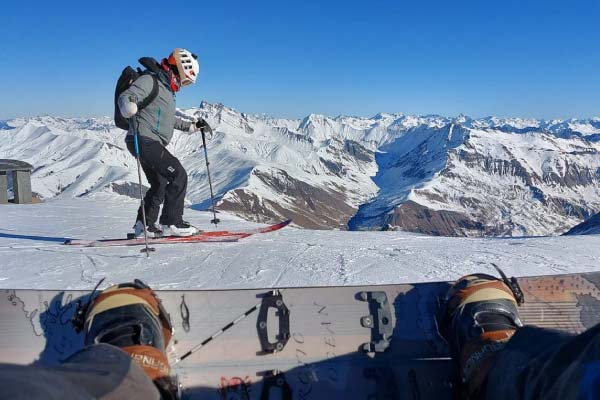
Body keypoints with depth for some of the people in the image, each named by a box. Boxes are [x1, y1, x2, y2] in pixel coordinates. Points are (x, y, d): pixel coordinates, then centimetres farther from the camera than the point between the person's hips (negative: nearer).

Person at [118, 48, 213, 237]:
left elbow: (168, 119, 32)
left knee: (159, 184, 19)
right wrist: (129, 107, -45)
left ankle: (144, 224, 28)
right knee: (178, 176, -14)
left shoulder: (166, 88, 22)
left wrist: (193, 126, 32)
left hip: (152, 143, 11)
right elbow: (125, 97, -22)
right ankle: (171, 222, -9)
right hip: (144, 140, -11)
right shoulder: (149, 81, -8)